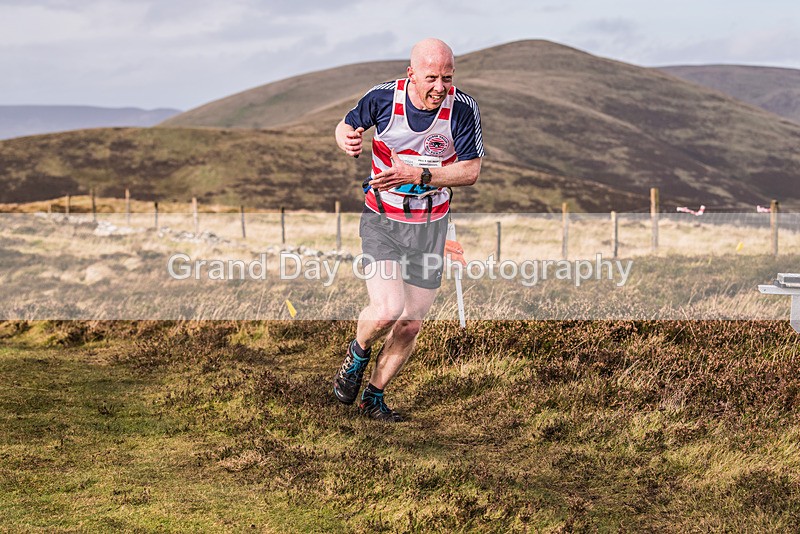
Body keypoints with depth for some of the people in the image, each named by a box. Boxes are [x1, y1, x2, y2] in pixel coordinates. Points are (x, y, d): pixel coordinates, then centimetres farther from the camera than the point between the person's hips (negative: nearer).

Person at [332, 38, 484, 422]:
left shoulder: (463, 108, -14)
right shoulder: (383, 97, -14)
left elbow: (470, 171, -13)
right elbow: (346, 125, 4)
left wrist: (417, 175, -26)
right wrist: (347, 139, -20)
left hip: (430, 227, 2)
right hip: (381, 221, -2)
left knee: (410, 325, 7)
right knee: (387, 309, -20)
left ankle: (373, 397, 29)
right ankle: (358, 354, 15)